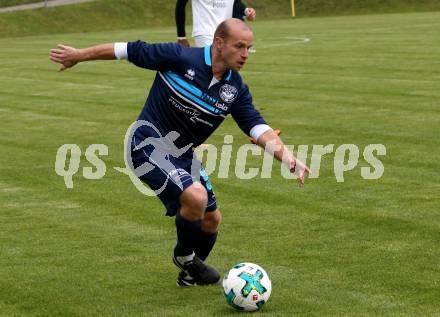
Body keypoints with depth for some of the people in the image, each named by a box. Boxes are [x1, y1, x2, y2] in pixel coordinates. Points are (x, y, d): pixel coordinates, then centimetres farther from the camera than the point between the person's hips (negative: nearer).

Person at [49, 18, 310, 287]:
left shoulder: (236, 89, -5)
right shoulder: (180, 58, -20)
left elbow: (260, 129, -11)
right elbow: (131, 50, -10)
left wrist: (289, 159, -28)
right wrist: (80, 55, -1)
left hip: (183, 154, 7)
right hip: (148, 145, -7)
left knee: (212, 219, 11)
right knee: (195, 196, -27)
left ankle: (190, 274, 40)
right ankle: (184, 255, 3)